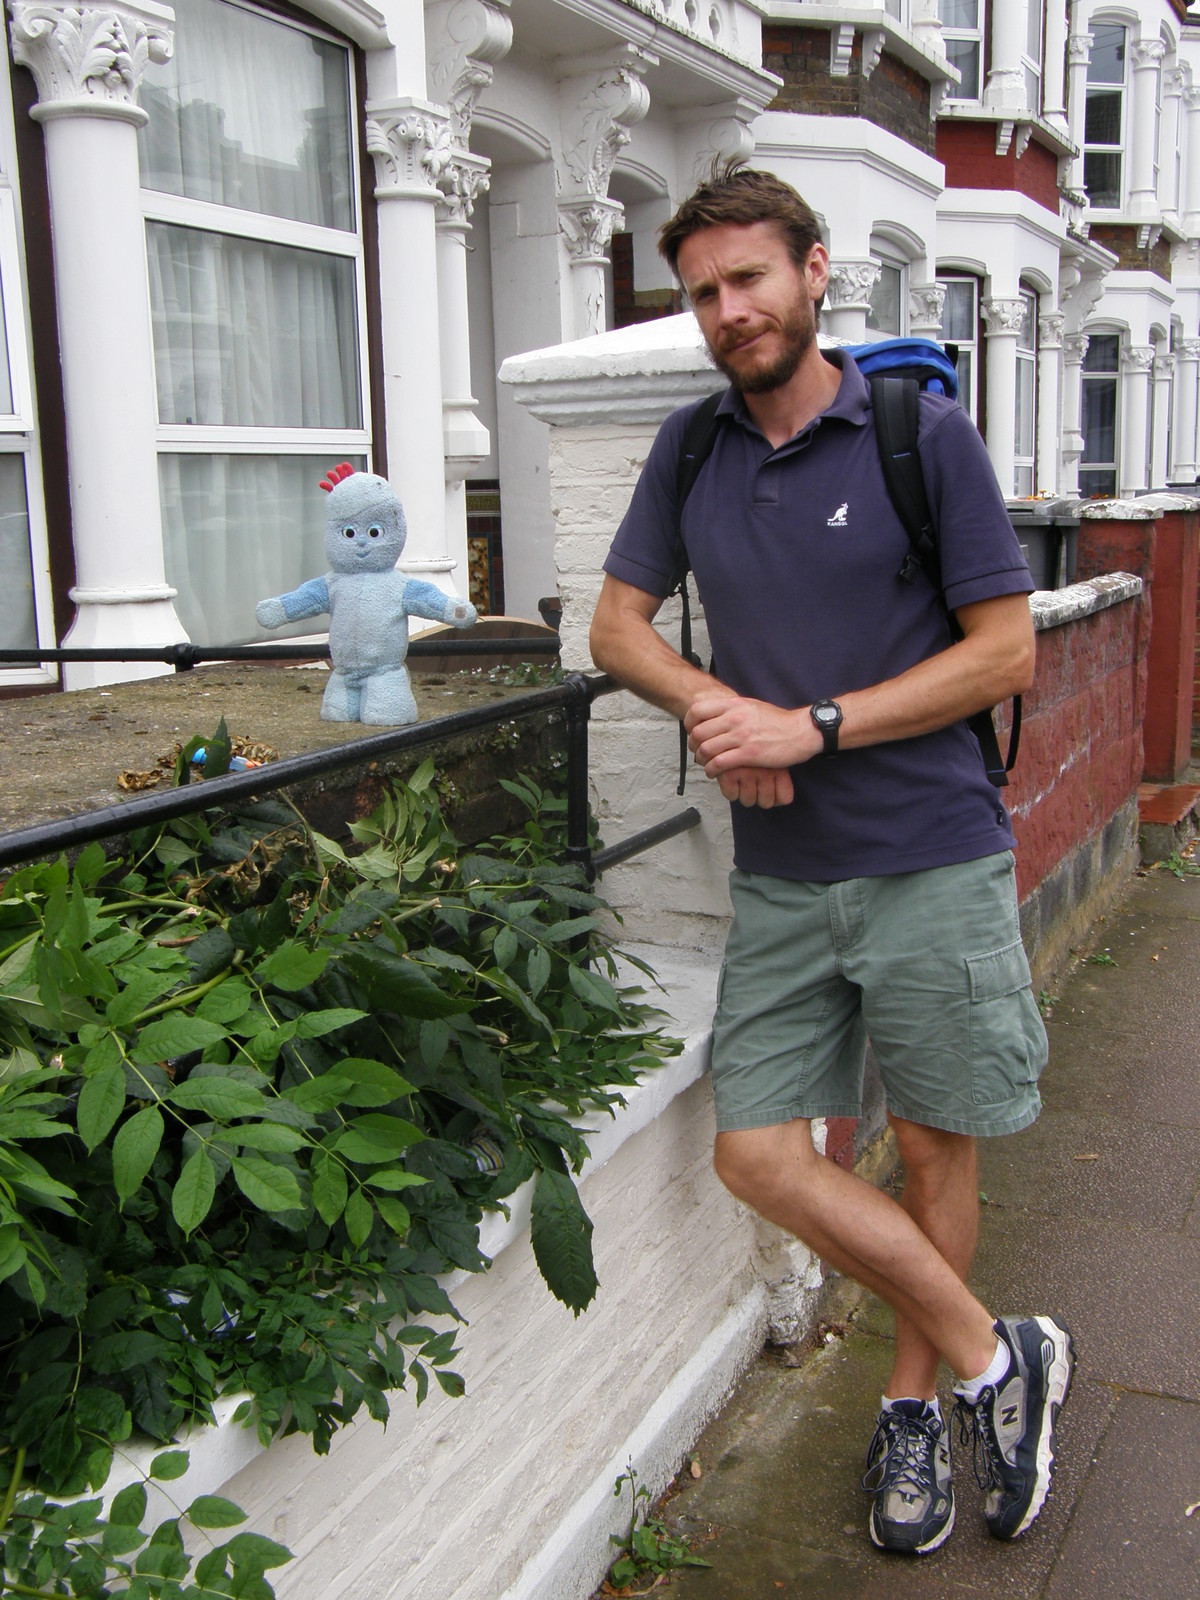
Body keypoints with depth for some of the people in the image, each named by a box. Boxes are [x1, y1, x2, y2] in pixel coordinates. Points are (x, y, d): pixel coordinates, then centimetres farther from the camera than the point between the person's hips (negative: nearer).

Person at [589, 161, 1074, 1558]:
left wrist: (815, 725, -15)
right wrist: (710, 704, -8)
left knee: (934, 1150, 9)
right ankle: (992, 1359, 17)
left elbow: (1006, 652, -6)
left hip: (932, 863, -3)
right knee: (757, 1155, -1)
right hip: (778, 875, 4)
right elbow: (618, 625, 13)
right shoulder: (691, 446, 8)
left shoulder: (924, 435, -5)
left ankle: (915, 1400, 33)